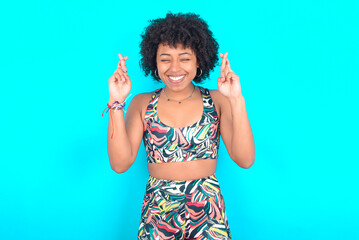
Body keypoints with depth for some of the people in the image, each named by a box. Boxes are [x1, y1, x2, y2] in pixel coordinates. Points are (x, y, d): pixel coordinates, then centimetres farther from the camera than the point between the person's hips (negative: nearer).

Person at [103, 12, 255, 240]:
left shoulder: (217, 100, -4)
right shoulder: (142, 103, -2)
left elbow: (245, 160, -13)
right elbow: (120, 163, -12)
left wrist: (237, 100, -22)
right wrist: (117, 103, -18)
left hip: (208, 209, 0)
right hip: (157, 212, 1)